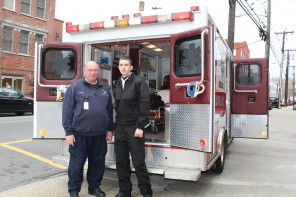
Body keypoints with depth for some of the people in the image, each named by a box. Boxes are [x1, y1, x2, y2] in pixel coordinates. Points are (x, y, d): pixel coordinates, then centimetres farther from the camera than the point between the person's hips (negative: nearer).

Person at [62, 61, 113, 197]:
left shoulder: (104, 88, 12)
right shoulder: (75, 87, -1)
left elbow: (109, 110, 17)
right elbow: (67, 110, -4)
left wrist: (110, 129, 14)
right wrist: (68, 132, -9)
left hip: (99, 134, 4)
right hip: (80, 133, -4)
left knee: (98, 162, 13)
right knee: (77, 163, 5)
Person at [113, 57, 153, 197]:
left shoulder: (139, 82, -6)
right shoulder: (118, 84, 13)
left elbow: (145, 105, -11)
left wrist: (140, 127, -15)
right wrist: (116, 125, 11)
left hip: (134, 127, -6)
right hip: (120, 127, 6)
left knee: (138, 162, 0)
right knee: (121, 161, 10)